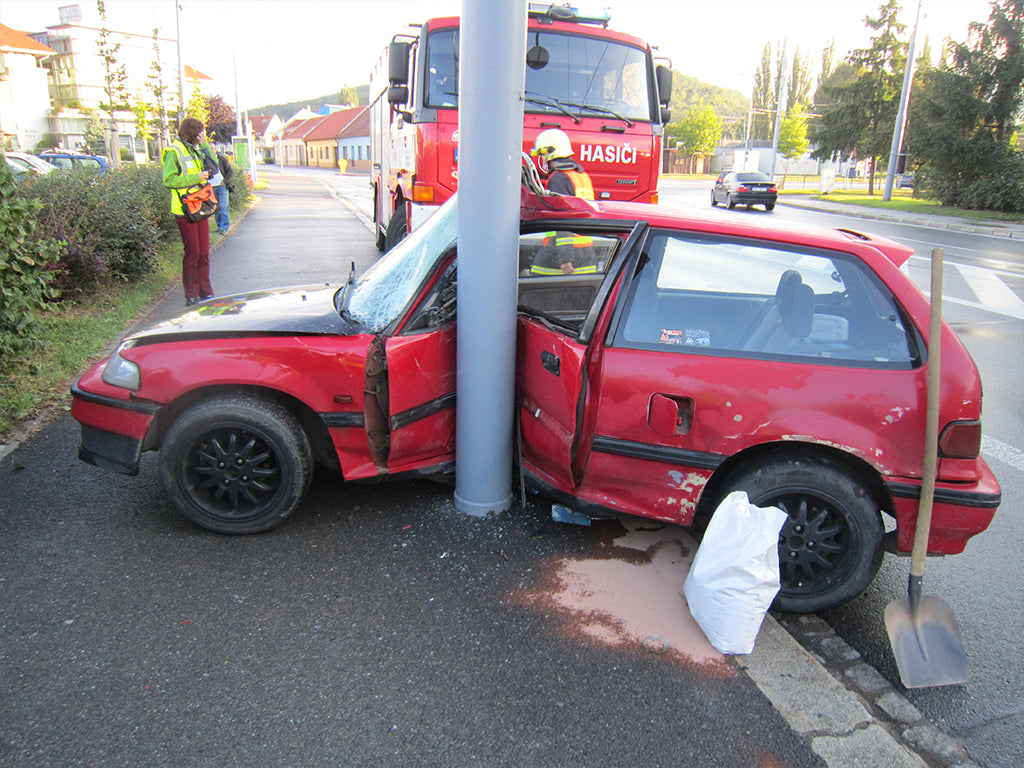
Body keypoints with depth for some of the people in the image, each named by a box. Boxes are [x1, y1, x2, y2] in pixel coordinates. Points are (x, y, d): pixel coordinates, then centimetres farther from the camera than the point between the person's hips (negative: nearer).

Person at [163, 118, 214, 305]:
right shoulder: (174, 151, -9)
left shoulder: (195, 151, 16)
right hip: (185, 211, -7)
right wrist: (195, 178, -18)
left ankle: (205, 292, 16)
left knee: (204, 252, 8)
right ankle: (191, 296, 4)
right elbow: (168, 180, -16)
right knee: (192, 253, -4)